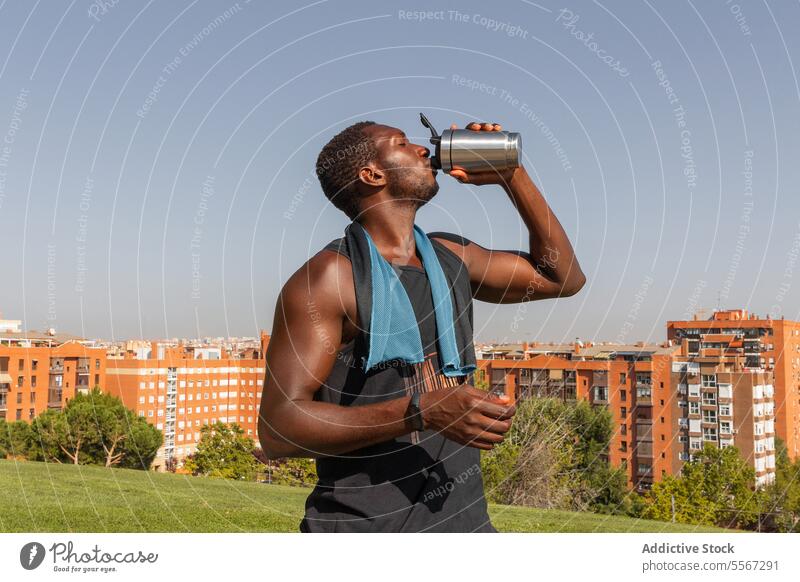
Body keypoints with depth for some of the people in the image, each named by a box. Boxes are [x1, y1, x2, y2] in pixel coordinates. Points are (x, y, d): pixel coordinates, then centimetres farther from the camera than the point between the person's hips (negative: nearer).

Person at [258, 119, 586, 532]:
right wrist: (421, 411, -29)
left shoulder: (450, 257, 8)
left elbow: (561, 275, 19)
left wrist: (511, 175, 11)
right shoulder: (328, 277, -12)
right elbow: (278, 428, -19)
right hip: (364, 522, -6)